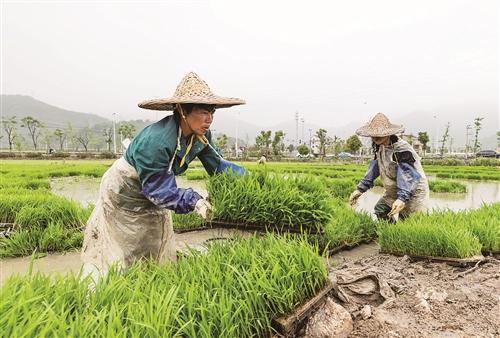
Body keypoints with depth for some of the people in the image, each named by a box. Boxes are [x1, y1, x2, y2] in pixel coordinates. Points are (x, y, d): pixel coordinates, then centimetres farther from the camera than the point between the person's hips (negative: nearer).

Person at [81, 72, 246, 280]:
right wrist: (193, 201, -45)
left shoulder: (201, 135, -16)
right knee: (121, 254, 8)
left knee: (158, 252, 15)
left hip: (152, 192, 7)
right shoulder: (156, 140, -38)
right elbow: (158, 189, -33)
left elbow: (217, 165, -7)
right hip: (124, 192, -7)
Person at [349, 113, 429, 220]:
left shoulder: (402, 149, -27)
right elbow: (374, 167, 4)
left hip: (413, 192, -8)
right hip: (393, 191, 8)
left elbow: (407, 175, -34)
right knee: (380, 212, 12)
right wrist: (360, 189, 0)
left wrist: (402, 198, -45)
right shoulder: (379, 146, -1)